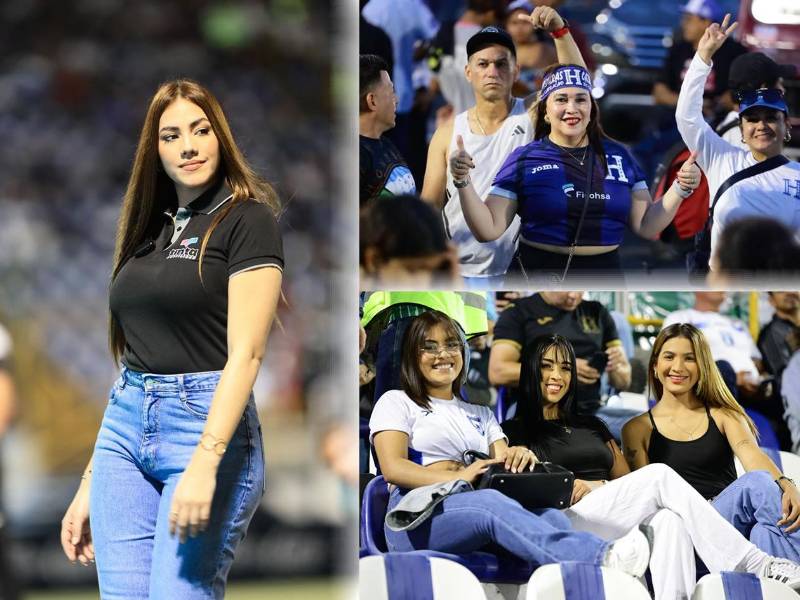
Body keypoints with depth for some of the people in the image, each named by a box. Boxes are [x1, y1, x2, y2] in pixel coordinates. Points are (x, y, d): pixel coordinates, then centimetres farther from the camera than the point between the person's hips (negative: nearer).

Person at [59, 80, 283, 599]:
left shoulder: (247, 220, -3)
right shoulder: (149, 229, 17)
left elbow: (246, 353, -13)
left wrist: (205, 463, -24)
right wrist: (90, 484, 15)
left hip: (209, 425, -6)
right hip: (126, 427, 6)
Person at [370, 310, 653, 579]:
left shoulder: (480, 414, 32)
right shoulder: (396, 403, 16)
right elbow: (393, 468, -1)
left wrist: (517, 458, -6)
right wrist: (455, 478, -16)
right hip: (420, 514, -5)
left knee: (552, 516, -30)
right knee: (492, 503, -38)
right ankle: (601, 557, -62)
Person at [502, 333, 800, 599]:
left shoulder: (592, 426, 30)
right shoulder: (516, 430, 15)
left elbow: (628, 483, 21)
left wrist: (595, 486, 0)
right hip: (567, 525, -5)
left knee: (669, 518, -31)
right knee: (660, 475, -24)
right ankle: (758, 566, -28)